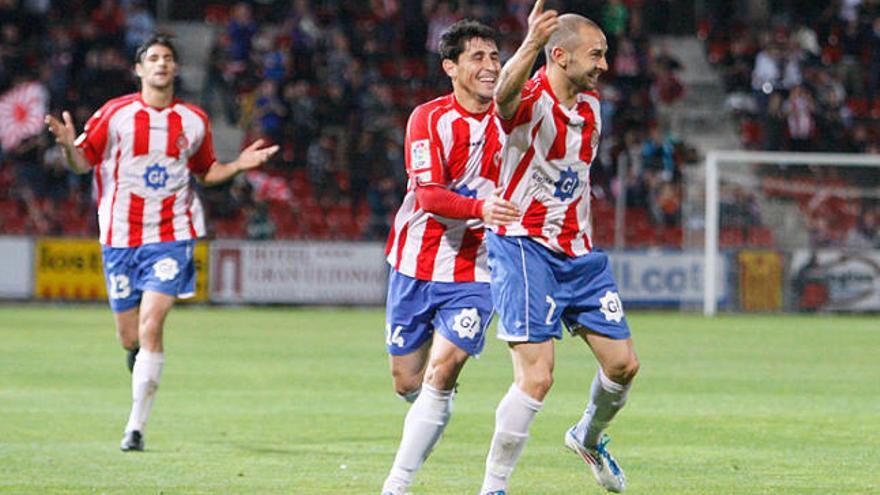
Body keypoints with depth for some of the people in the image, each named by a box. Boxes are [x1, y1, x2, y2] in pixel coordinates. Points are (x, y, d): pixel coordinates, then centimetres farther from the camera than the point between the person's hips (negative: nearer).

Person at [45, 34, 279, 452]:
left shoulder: (194, 121, 6)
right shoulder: (114, 114, -1)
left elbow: (205, 171, 20)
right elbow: (83, 163, 2)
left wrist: (239, 165, 2)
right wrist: (68, 146, -20)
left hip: (172, 235, 0)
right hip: (121, 237, 0)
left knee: (151, 327, -17)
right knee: (129, 337, 5)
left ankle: (136, 426, -12)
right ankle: (139, 357, 46)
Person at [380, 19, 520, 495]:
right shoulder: (429, 118, -8)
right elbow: (428, 195, -21)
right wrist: (480, 208, -37)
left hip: (474, 273, 0)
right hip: (416, 265, 0)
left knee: (440, 375, -16)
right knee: (407, 383, 7)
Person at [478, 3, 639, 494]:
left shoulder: (590, 105, 9)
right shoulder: (532, 101, -17)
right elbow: (506, 92, -43)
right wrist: (531, 45, -61)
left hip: (578, 254, 8)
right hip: (525, 248, -8)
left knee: (623, 364, 7)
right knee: (537, 377, -16)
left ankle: (589, 438, 37)